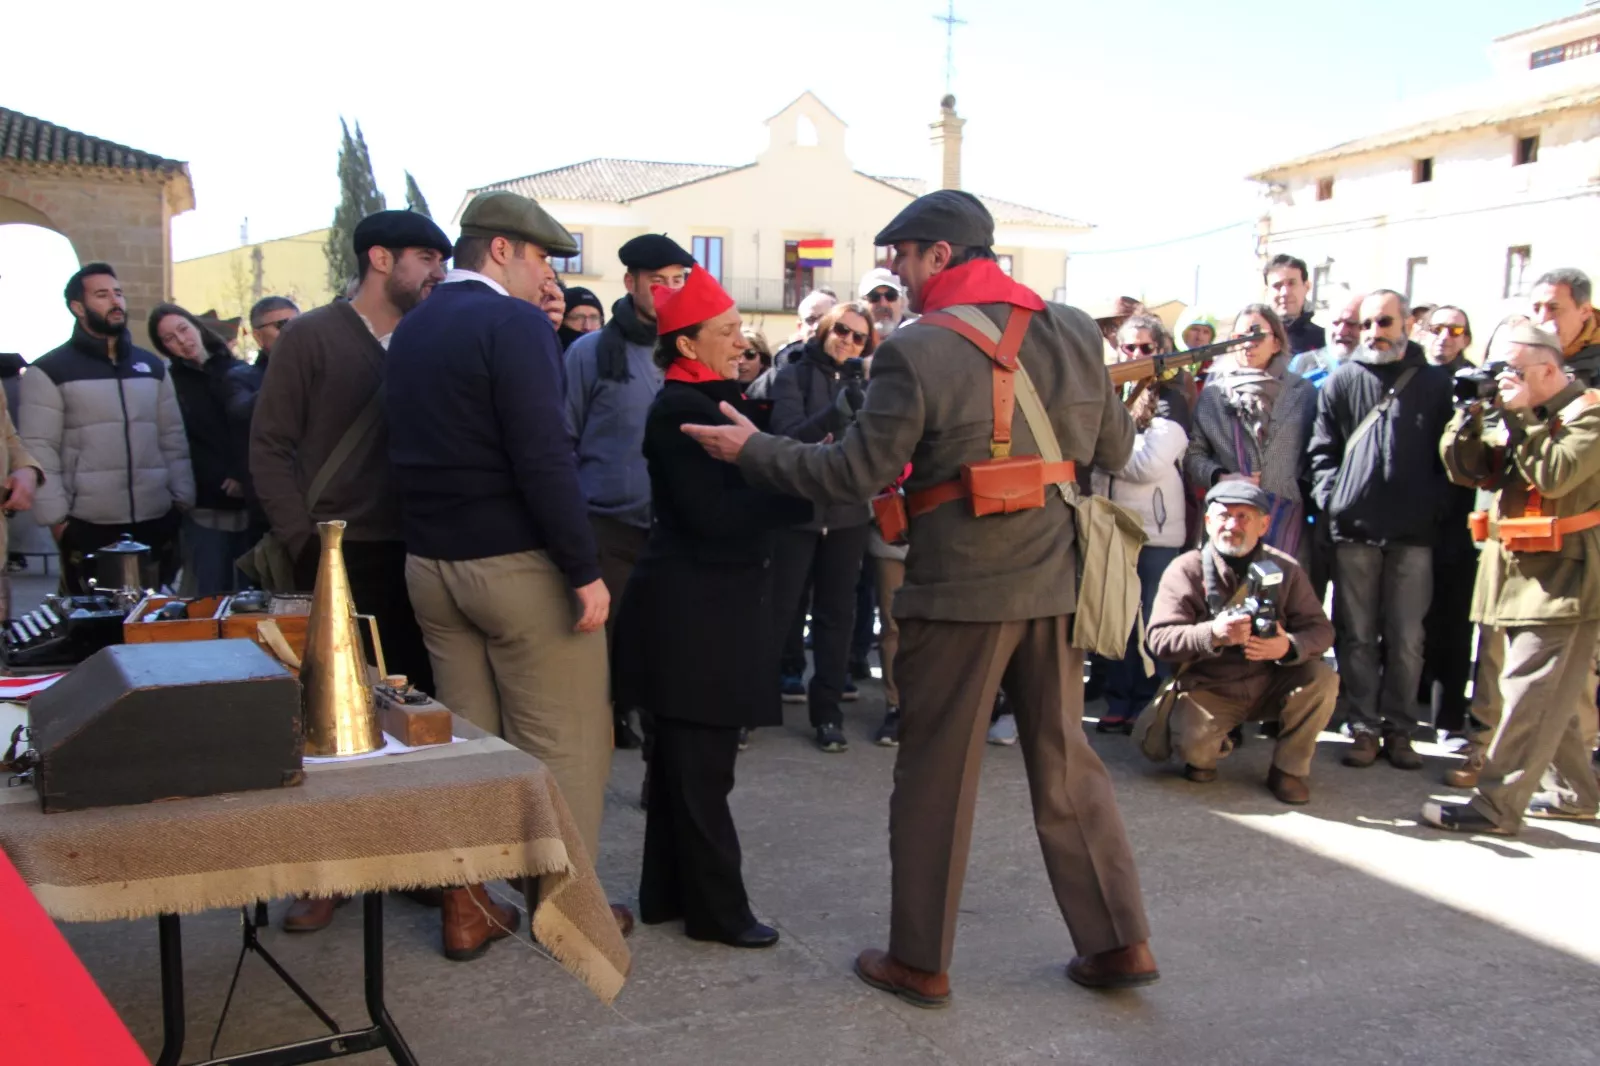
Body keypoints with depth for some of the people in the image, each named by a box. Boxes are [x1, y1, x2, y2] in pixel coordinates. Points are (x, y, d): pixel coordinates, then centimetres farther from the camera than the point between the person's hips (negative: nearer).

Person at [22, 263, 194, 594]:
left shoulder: (153, 367, 14)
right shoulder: (48, 372, -1)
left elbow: (173, 439, 14)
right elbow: (38, 451, -6)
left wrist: (183, 501, 7)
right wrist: (56, 519, -11)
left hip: (157, 524, 4)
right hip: (87, 529, -4)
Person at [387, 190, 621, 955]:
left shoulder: (411, 329, 12)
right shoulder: (514, 323, -14)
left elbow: (414, 449, 16)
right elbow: (544, 457, -21)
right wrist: (585, 571, -19)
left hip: (430, 564, 8)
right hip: (520, 566, -8)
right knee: (562, 739, 4)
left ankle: (466, 907, 21)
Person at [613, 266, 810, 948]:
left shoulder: (718, 402, 14)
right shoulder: (679, 409, -15)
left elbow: (739, 493, 14)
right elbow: (710, 513, -22)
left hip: (715, 604, 10)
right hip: (692, 610, -10)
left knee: (685, 759, 17)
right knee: (700, 767, 0)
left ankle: (668, 894, 28)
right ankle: (717, 910, 10)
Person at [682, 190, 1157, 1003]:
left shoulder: (917, 352, -14)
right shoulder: (1073, 331, 3)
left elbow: (851, 476, -13)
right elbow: (1114, 450, 10)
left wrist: (751, 448, -2)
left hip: (961, 591, -5)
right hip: (1055, 580, 6)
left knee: (935, 777, 8)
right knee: (1066, 762, 17)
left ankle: (920, 962, 20)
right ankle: (1120, 942, 23)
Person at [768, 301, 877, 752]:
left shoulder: (863, 384, 11)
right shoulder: (794, 376, 0)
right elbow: (789, 435, -17)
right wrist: (837, 410, -31)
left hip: (847, 514, 4)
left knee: (836, 614, 6)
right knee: (778, 610, -4)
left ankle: (827, 712, 14)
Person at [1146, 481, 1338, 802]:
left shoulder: (1285, 568, 0)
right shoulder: (1186, 570, -8)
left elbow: (1320, 629, -5)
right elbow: (1160, 639, -17)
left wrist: (1289, 646, -29)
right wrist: (1212, 634, -35)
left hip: (1271, 684, 3)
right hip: (1209, 689, -3)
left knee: (1322, 678, -24)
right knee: (1193, 745, -30)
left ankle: (1288, 768, -2)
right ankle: (1209, 753, 12)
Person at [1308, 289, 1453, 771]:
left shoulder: (1435, 382, 9)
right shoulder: (1342, 381, 8)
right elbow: (1322, 451, 7)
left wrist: (1435, 506, -2)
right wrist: (1331, 499, -6)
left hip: (1413, 532, 0)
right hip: (1355, 529, 0)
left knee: (1406, 638, 4)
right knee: (1356, 636, 4)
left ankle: (1398, 729, 14)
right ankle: (1364, 727, 12)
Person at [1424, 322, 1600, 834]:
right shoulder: (1512, 416, 13)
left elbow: (1554, 476, -22)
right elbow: (1466, 469, 7)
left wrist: (1519, 417, -17)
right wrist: (1468, 417, -6)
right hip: (1512, 572, 8)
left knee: (1530, 694, -8)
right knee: (1554, 692, 15)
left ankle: (1496, 805, -7)